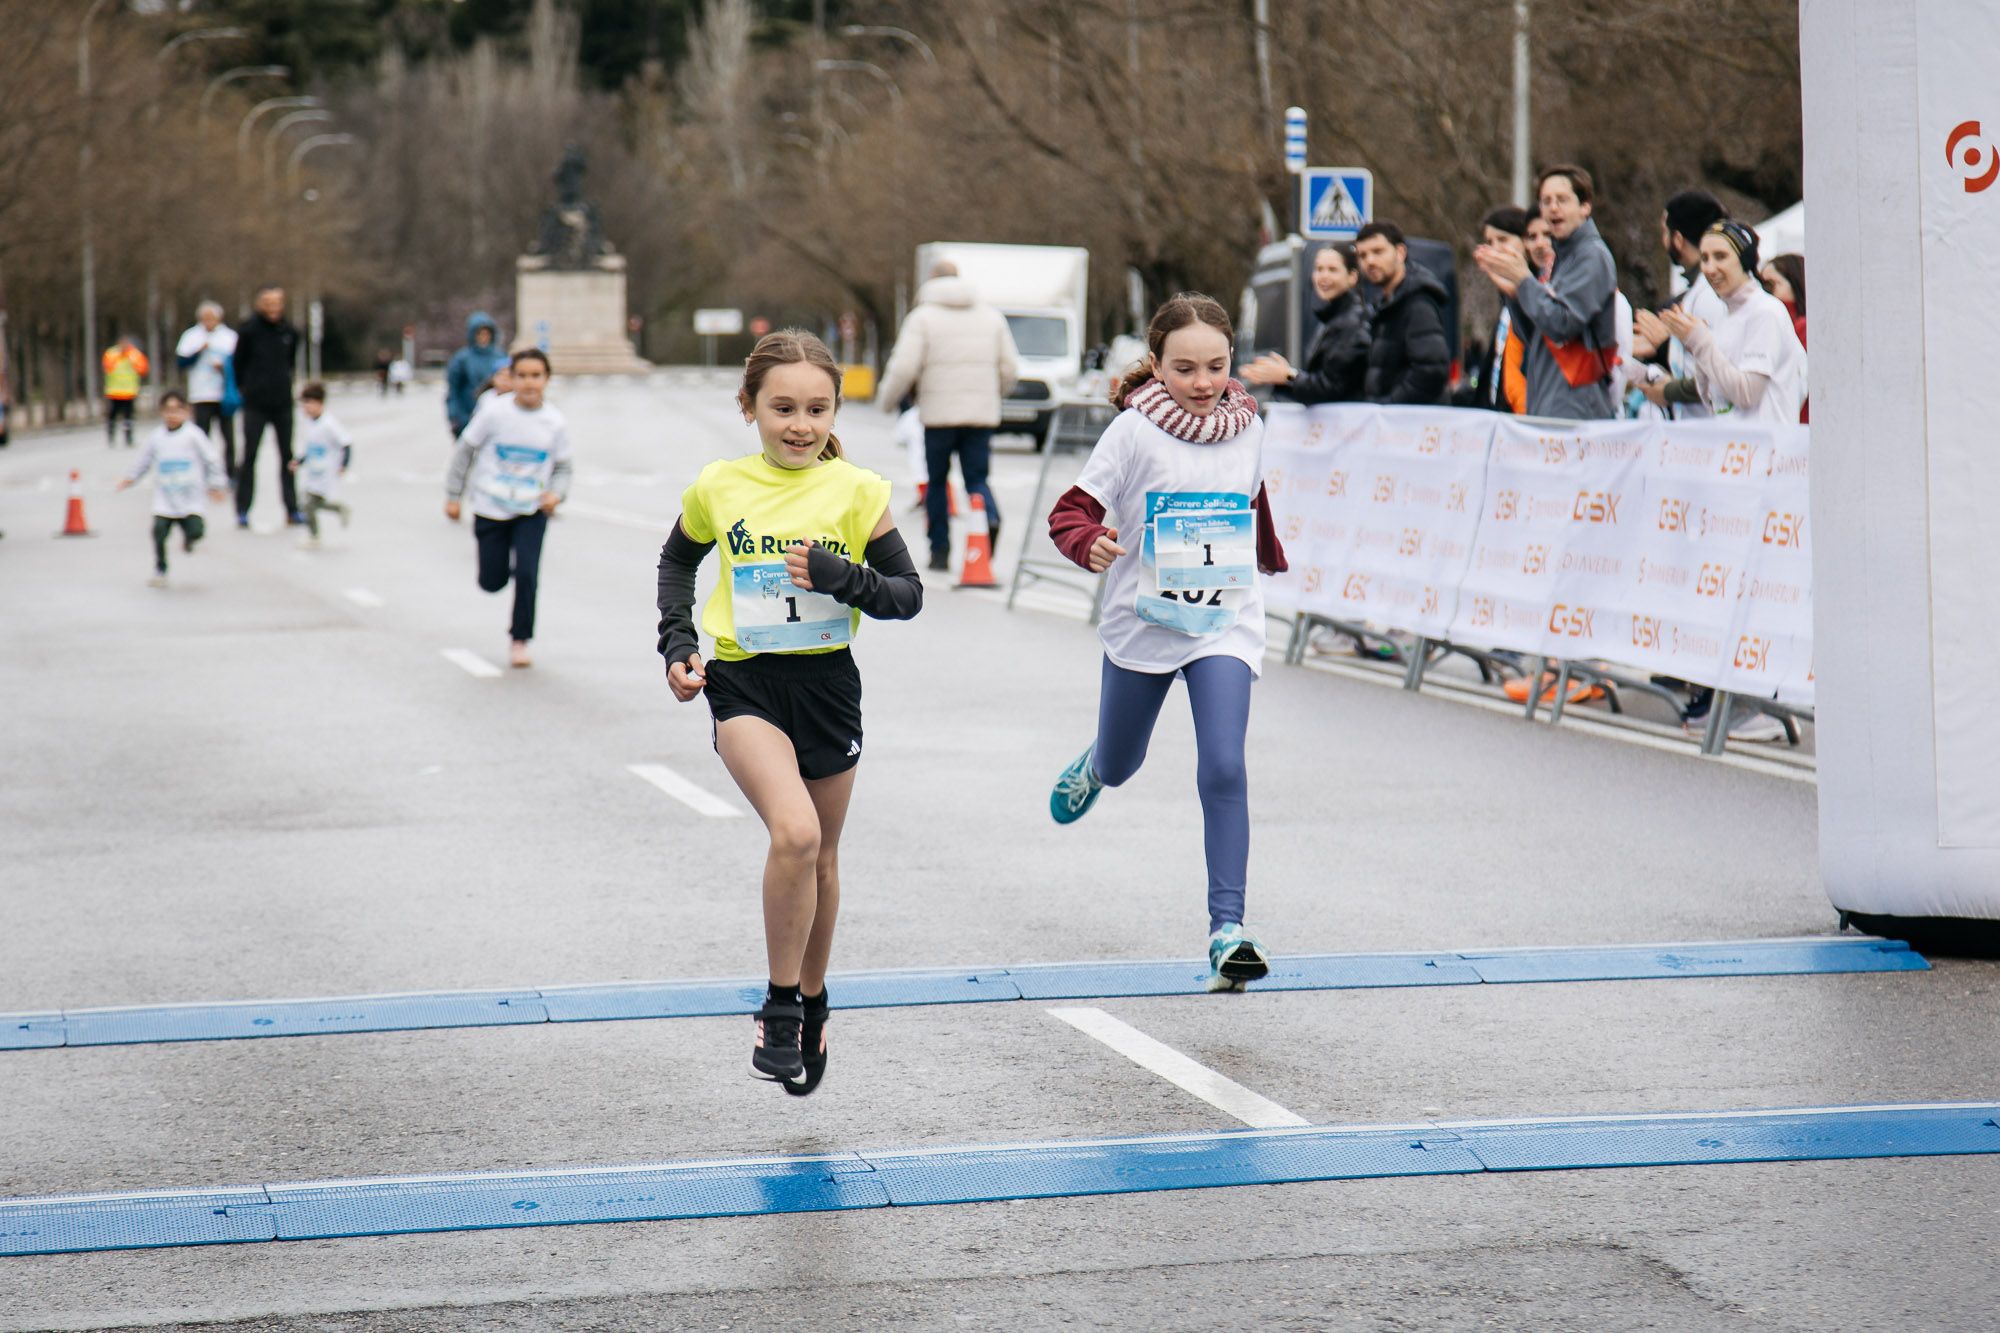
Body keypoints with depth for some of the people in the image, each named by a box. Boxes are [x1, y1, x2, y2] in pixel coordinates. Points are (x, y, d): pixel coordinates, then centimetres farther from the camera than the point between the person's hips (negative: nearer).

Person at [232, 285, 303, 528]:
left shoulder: (289, 331, 2)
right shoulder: (248, 330, -9)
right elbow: (238, 362, 1)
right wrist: (244, 388, 7)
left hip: (282, 403, 4)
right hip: (255, 405, -4)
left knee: (287, 456, 8)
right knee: (249, 456, -1)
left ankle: (292, 509, 14)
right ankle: (242, 510, 5)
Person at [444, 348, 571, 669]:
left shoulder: (555, 423, -6)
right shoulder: (495, 413, -11)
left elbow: (562, 467, 5)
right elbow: (465, 451, 0)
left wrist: (555, 493, -15)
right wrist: (452, 495, 1)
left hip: (532, 513, 0)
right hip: (490, 509, 0)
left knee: (527, 575, -12)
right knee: (492, 581, 6)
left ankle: (520, 641, 4)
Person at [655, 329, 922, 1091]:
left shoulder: (857, 492, -5)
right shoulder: (719, 488, -2)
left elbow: (909, 594, -1)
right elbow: (679, 558, 18)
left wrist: (844, 577, -19)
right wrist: (677, 642, 5)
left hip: (826, 684, 2)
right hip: (743, 684, -2)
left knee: (819, 856, 15)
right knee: (794, 831, -24)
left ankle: (812, 1003, 38)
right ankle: (780, 1005, -9)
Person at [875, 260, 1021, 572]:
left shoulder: (923, 316, -1)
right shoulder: (992, 316, 12)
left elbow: (903, 367, -9)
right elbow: (1010, 368, 10)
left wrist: (887, 400, 7)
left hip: (938, 416, -3)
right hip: (982, 414, 3)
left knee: (937, 482, 10)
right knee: (977, 479, 5)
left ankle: (940, 550, 11)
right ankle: (990, 519, -26)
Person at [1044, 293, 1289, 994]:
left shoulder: (1246, 430, 0)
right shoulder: (1135, 431, -12)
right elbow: (1069, 512, -14)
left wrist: (1271, 560, 34)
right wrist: (1091, 544, -34)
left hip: (1224, 626, 1)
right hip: (1143, 621, -1)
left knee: (1223, 770, -16)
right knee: (1121, 764, 20)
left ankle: (1227, 928, -16)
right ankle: (1093, 767, 60)